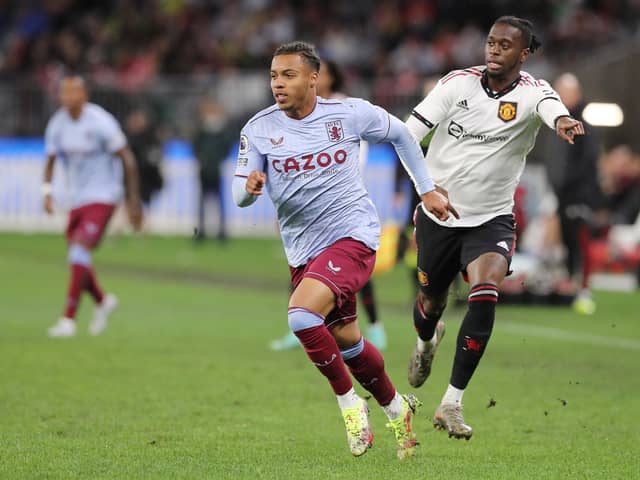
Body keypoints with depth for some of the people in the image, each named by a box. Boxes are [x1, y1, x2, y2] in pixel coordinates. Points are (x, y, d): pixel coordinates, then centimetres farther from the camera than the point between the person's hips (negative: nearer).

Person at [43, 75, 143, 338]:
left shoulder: (100, 123, -15)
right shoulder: (57, 124, 1)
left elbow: (127, 159, -10)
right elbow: (50, 161, 13)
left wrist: (134, 201, -9)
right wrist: (47, 191, -5)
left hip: (102, 198, -7)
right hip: (77, 198, 7)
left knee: (79, 250, -20)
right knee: (77, 258, 10)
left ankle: (68, 319, -20)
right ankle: (102, 301, 38)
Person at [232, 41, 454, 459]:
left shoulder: (350, 113, -8)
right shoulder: (260, 129, -3)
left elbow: (401, 134, 10)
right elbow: (240, 196, -6)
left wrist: (427, 189, 11)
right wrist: (250, 185, -30)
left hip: (353, 235, -5)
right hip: (303, 249, 5)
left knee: (302, 314, -26)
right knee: (346, 340, 15)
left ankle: (349, 400, -8)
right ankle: (396, 408, 39)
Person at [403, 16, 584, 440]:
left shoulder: (531, 92, -14)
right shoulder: (459, 82, -7)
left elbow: (550, 106, -39)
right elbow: (412, 130, -8)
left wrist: (562, 121, -63)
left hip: (491, 220, -2)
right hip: (437, 216, 2)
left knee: (485, 295, -25)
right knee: (430, 303, 15)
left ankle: (452, 405, -17)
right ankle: (426, 343, 56)